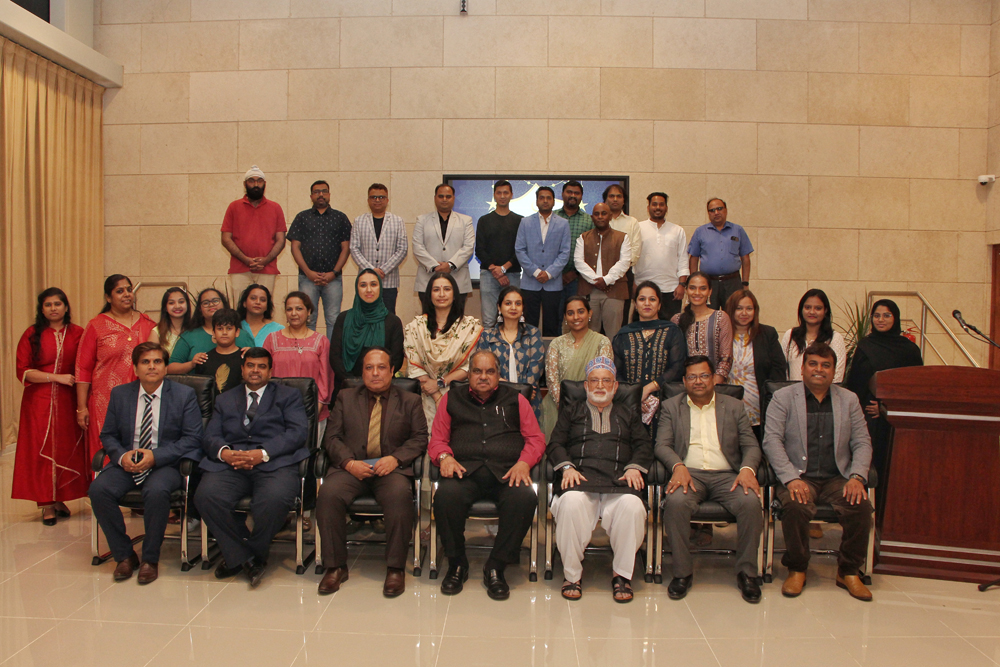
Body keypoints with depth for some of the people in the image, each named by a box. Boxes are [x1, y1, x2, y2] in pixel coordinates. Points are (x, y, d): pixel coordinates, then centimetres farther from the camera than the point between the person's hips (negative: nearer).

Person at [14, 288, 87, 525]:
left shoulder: (78, 334, 4)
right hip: (39, 401, -1)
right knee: (42, 450, 1)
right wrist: (57, 377, -13)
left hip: (68, 401, 1)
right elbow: (23, 371, -3)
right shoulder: (32, 334, 2)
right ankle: (47, 503, 7)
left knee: (67, 448, 2)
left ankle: (60, 498, 14)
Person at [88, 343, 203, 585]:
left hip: (166, 464, -4)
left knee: (156, 491, -34)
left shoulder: (184, 395, 0)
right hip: (127, 463, 4)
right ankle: (124, 555, -6)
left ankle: (150, 559, -13)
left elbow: (192, 438, -6)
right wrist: (121, 456, -12)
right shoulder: (120, 394, 10)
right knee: (98, 489, -24)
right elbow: (108, 435, 11)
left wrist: (155, 456, -18)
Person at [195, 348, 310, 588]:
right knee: (206, 496, -29)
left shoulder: (288, 395, 19)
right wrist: (224, 452, -10)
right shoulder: (225, 400, 29)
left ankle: (250, 555, -5)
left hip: (275, 463, -2)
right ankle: (242, 557, -9)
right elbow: (211, 436, 15)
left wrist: (263, 453, -13)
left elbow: (298, 431, 2)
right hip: (230, 466, 3)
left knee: (276, 499, -34)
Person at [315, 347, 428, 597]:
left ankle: (396, 568, -19)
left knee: (400, 495, -34)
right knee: (328, 494, -29)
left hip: (391, 468, -1)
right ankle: (335, 566, -13)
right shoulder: (345, 398, 19)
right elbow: (332, 437, 10)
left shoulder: (410, 401, 17)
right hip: (352, 468, 2)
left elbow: (420, 439, 7)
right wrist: (349, 462, -9)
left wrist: (395, 458, -11)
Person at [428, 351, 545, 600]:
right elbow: (437, 439, 17)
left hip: (506, 470, 0)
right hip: (465, 470, 0)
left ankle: (496, 568, -16)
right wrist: (445, 457, -5)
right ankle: (457, 564, -10)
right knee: (446, 494, -34)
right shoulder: (452, 399, 23)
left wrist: (523, 463, -6)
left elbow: (536, 439, 14)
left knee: (525, 497, -33)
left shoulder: (515, 400, 22)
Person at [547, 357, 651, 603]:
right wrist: (567, 467, -6)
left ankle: (622, 573, -12)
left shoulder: (629, 414, 30)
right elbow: (555, 444, 14)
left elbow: (644, 446, 17)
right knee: (571, 502, -36)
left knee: (632, 506, -34)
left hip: (618, 480, 1)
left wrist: (634, 467, -4)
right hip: (580, 477, -1)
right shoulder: (571, 411, 27)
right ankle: (572, 573, -16)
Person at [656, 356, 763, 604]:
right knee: (675, 502, -33)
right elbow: (662, 445, 4)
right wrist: (678, 466, -17)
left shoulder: (734, 406, 17)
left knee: (751, 502, -29)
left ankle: (747, 572, -11)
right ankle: (682, 573, -17)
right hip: (689, 473, -1)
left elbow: (751, 446, 10)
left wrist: (747, 469, -12)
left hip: (727, 475, 1)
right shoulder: (671, 407, 15)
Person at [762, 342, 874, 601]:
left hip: (837, 478, 3)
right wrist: (791, 479, -18)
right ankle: (797, 570, -7)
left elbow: (862, 442, 10)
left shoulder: (849, 400, 15)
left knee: (861, 507, -26)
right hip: (799, 477, -3)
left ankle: (849, 571, -2)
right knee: (796, 507, -32)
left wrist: (857, 477, -9)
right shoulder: (783, 398, 5)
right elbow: (772, 441, -5)